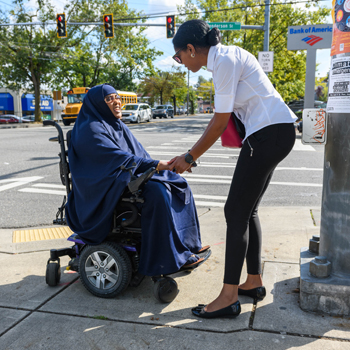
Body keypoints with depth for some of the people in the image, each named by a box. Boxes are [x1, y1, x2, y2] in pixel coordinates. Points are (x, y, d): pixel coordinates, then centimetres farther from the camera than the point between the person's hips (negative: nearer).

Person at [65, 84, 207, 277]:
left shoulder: (119, 126, 17)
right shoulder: (91, 129, -12)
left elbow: (139, 152, 16)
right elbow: (116, 158, -22)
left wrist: (157, 165, -3)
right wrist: (155, 165, -26)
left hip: (130, 175, 10)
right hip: (108, 186, -9)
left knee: (179, 184, -1)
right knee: (157, 192, -31)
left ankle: (189, 242, 4)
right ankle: (173, 256, -23)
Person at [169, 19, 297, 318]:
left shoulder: (225, 61, -14)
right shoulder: (223, 58, 16)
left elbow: (220, 123, -15)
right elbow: (222, 116, 17)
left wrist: (190, 157, -5)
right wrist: (192, 154, 15)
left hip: (270, 133, -10)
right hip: (275, 133, 10)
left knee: (236, 212, -8)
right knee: (247, 210, 13)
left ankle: (229, 297, -1)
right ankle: (254, 282, 24)